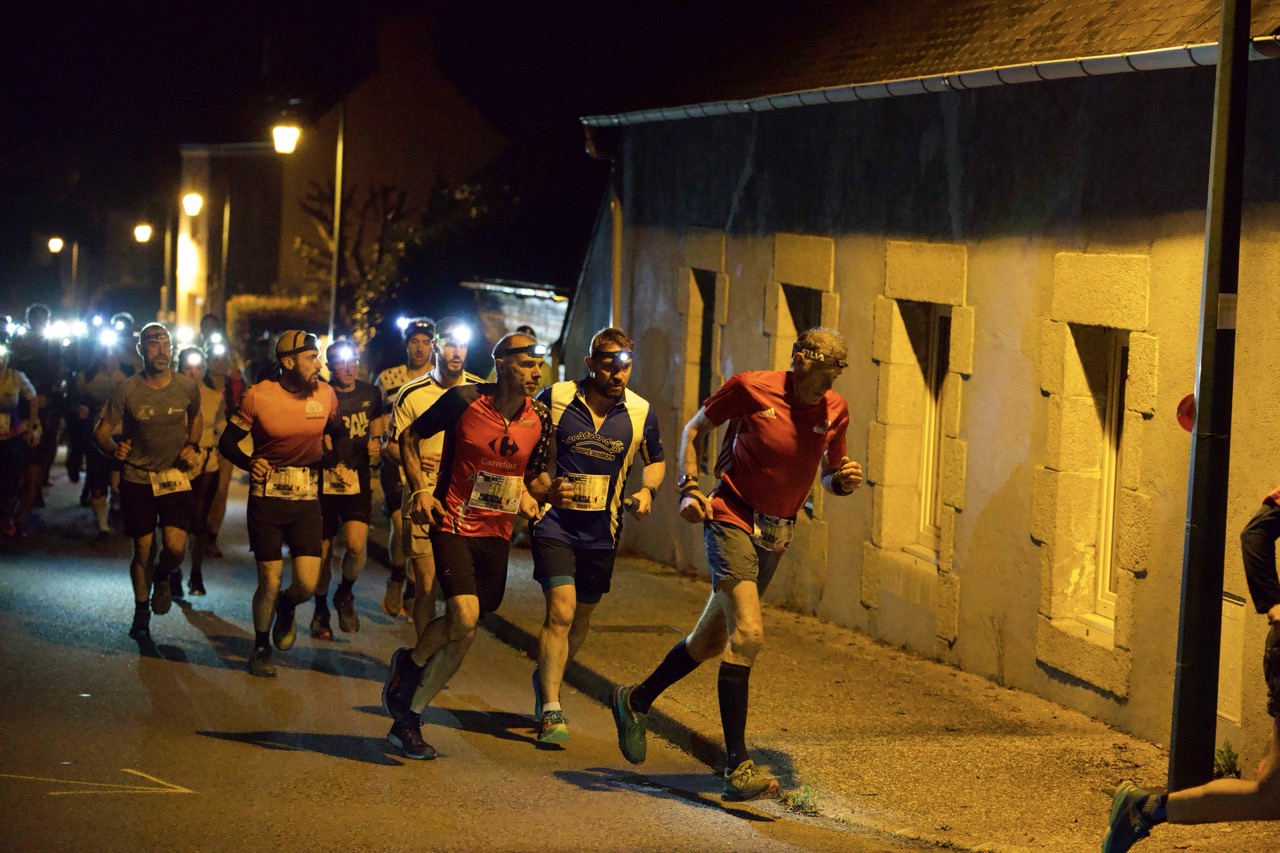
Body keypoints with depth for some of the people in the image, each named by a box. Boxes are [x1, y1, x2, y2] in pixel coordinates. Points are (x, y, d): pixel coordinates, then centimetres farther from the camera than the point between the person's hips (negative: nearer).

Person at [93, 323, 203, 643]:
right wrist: (113, 449, -28)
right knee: (143, 551, 5)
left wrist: (193, 446, 1)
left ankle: (162, 578, 23)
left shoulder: (186, 386, -5)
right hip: (137, 477, -1)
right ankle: (141, 613, 28)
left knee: (175, 547, -14)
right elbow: (101, 431, -7)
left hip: (176, 476, 1)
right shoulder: (128, 391, -11)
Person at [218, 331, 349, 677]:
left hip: (307, 501, 2)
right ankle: (261, 647, 25)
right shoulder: (258, 396, -9)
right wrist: (250, 463, -20)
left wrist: (336, 452, -4)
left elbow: (338, 433, 18)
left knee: (307, 584, -7)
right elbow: (228, 441, -2)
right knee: (269, 583, 0)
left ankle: (286, 608, 30)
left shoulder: (325, 395, 0)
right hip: (266, 498, -2)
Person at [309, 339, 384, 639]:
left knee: (357, 545, -17)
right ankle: (321, 612, 26)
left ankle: (345, 594, 13)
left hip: (358, 480, 2)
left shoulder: (370, 394, 5)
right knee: (323, 550, 4)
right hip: (324, 480, -1)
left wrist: (376, 443, -4)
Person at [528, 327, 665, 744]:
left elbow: (656, 460, 18)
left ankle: (546, 679, 40)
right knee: (562, 609, -17)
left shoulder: (640, 412, 1)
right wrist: (541, 487, -12)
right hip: (555, 522, -4)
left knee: (581, 617, 13)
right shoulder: (555, 399, -7)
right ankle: (551, 710, -14)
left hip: (601, 532, 4)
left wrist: (647, 490, -3)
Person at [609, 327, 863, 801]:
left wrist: (843, 480, -8)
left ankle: (636, 701, 40)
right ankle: (738, 767, -20)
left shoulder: (835, 411, 0)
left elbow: (828, 474, 16)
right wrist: (690, 488, -8)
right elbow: (695, 428, 3)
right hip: (733, 518, -6)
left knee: (712, 640, 17)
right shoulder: (751, 388, -12)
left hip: (775, 535, 6)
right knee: (748, 634, -21)